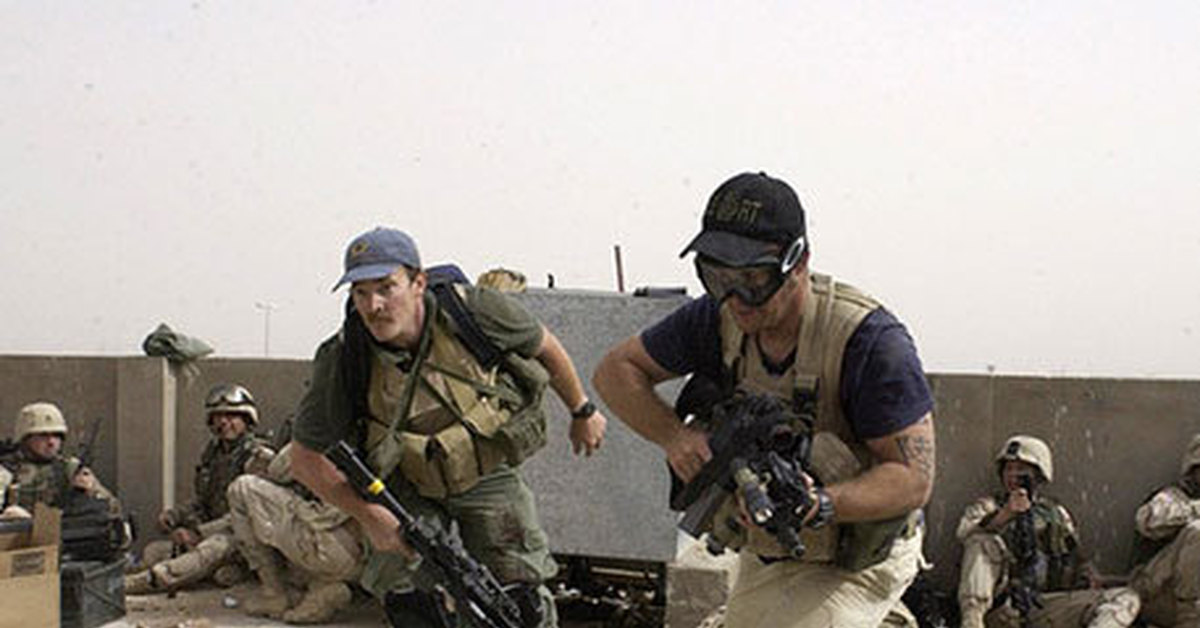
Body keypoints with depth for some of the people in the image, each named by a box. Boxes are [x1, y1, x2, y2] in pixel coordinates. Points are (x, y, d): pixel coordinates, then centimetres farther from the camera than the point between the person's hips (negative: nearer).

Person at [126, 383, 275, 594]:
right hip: (212, 535, 9)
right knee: (153, 552, -8)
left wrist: (199, 533, -22)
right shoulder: (213, 453, 16)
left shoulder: (259, 458, -9)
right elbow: (201, 502, 24)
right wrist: (174, 514, 2)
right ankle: (225, 570, -26)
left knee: (216, 546, -40)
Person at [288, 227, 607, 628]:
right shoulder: (343, 363, -26)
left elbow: (544, 346, -6)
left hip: (486, 471, 0)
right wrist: (370, 516, -23)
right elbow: (305, 458, -15)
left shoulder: (467, 310, -26)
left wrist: (582, 413, 7)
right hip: (408, 486, 0)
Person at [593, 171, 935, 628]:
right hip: (763, 558, 6)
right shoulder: (718, 319, -12)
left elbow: (914, 477, -26)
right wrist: (673, 435, -20)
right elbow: (616, 370, -1)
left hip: (856, 565, -6)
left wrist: (818, 506, -44)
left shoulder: (869, 340, -28)